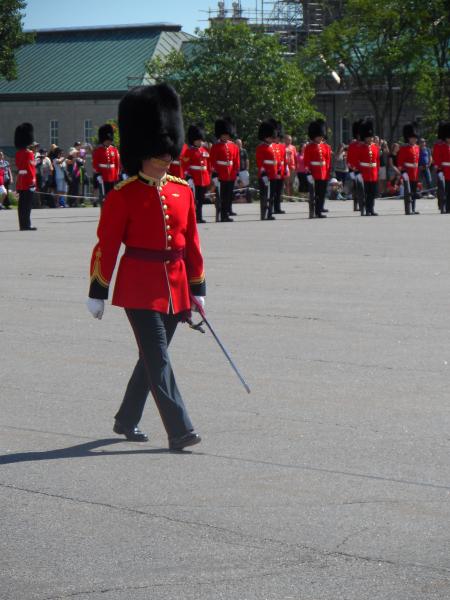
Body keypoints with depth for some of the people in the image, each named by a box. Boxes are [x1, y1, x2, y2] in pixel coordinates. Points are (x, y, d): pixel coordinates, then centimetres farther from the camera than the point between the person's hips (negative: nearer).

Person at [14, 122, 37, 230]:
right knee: (27, 204, -7)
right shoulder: (29, 153, -13)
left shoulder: (18, 153, 13)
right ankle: (27, 225, -8)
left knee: (22, 204, 9)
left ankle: (22, 225, 12)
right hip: (28, 181, -9)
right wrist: (33, 180, -19)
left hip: (20, 182, 9)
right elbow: (30, 168, -18)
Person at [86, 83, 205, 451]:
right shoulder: (123, 195, -8)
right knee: (158, 360, -9)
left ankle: (127, 420, 30)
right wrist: (97, 293, -6)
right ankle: (179, 431, -11)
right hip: (140, 287, -6)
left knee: (152, 357, 14)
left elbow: (191, 243, 13)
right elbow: (106, 245, -6)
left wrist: (197, 289, 14)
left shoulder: (183, 191, 8)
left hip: (174, 287, 6)